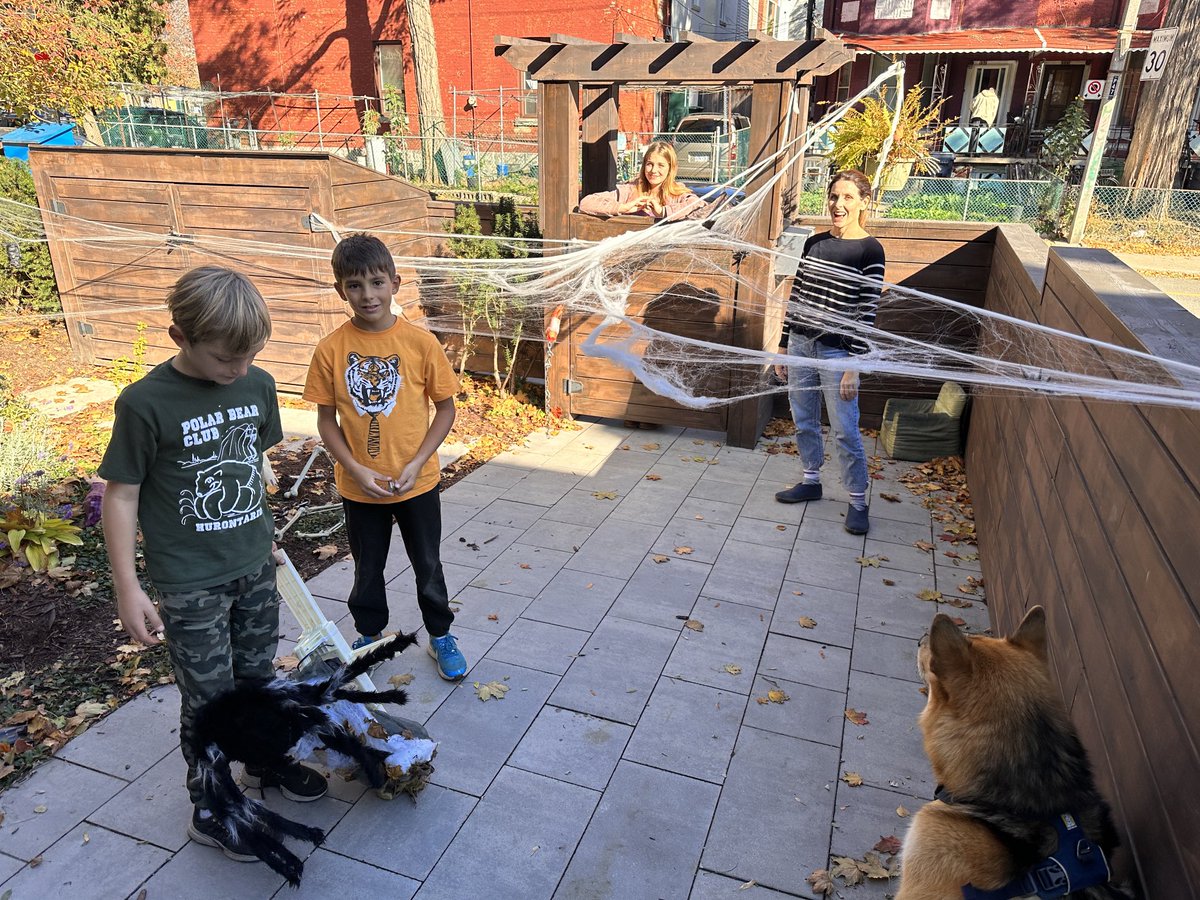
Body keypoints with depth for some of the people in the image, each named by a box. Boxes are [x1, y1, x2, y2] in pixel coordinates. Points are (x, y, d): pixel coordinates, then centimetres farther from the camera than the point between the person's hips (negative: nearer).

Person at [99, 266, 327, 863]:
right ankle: (209, 810, 30)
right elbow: (121, 495, -12)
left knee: (258, 675, 20)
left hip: (254, 567, 5)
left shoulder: (257, 385, -4)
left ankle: (263, 762, 44)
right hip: (189, 584, -4)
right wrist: (128, 589, -12)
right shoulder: (146, 403, -19)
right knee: (209, 696, 9)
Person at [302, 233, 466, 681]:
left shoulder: (421, 342, -12)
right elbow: (326, 420, -2)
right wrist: (356, 470, -14)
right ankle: (369, 635, 43)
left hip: (417, 483, -1)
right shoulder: (331, 349, -9)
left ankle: (440, 636, 37)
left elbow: (445, 408, -5)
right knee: (367, 568, 19)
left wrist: (416, 464, -14)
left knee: (427, 565, 16)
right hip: (359, 487, 1)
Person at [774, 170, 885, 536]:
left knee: (845, 430, 0)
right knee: (803, 421, 15)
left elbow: (867, 312, -11)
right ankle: (811, 481, 33)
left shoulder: (870, 251, -8)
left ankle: (858, 501, 14)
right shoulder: (814, 242, 8)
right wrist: (785, 347, 12)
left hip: (837, 351, -5)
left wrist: (854, 366, -14)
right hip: (801, 343, 6)